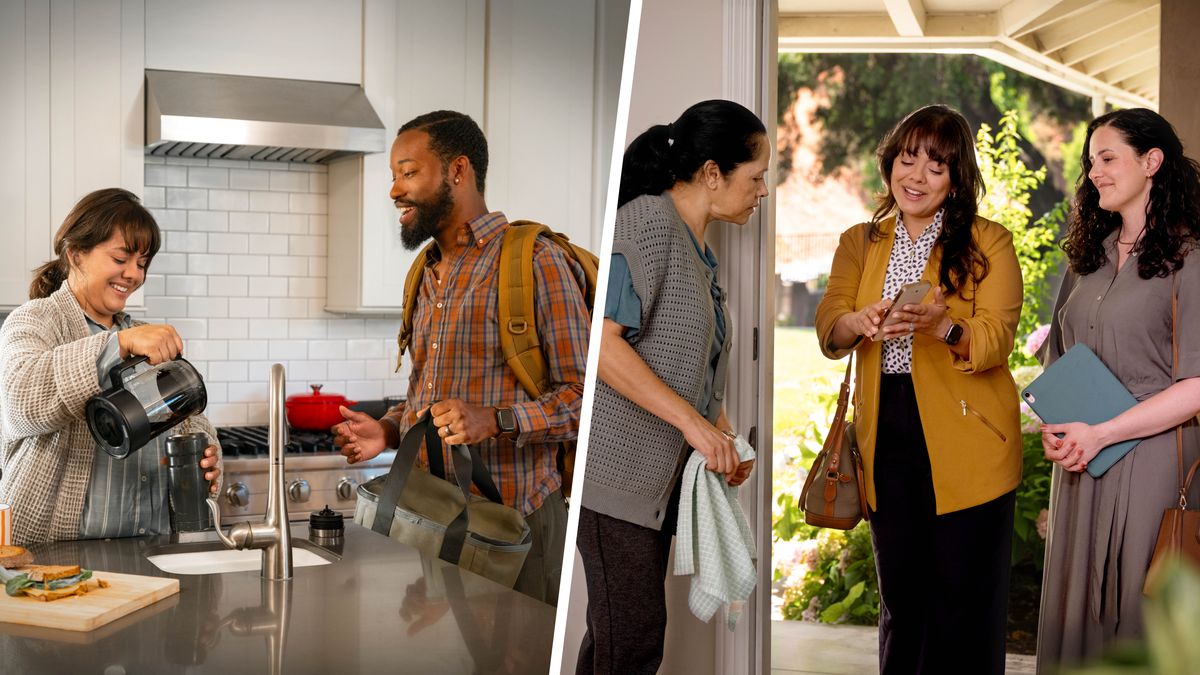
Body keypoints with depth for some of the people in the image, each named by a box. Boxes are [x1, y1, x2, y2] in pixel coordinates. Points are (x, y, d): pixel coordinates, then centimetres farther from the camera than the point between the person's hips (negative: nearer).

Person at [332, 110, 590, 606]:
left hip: (510, 522, -7)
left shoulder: (536, 263, -10)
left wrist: (496, 421, -26)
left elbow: (585, 394, -15)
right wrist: (389, 430, 8)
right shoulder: (431, 274, 17)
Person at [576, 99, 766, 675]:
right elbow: (597, 340, -22)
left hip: (661, 473, 9)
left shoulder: (696, 245, 18)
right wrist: (693, 422, -22)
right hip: (617, 467, -9)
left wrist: (722, 434, 9)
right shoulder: (648, 221, -12)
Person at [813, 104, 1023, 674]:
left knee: (964, 597, -1)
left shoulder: (989, 244, 0)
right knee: (900, 595, 13)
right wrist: (860, 323, -25)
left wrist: (941, 327, -33)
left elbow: (995, 340, -13)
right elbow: (828, 330, -2)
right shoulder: (859, 244, 12)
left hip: (965, 443, -3)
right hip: (886, 440, 4)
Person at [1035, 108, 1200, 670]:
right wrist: (1051, 425, 0)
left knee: (1137, 614, 0)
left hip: (1149, 457, -6)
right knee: (1074, 602, 9)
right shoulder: (1088, 257, 14)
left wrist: (1100, 434, -15)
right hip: (1078, 460, 6)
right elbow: (1056, 357, 19)